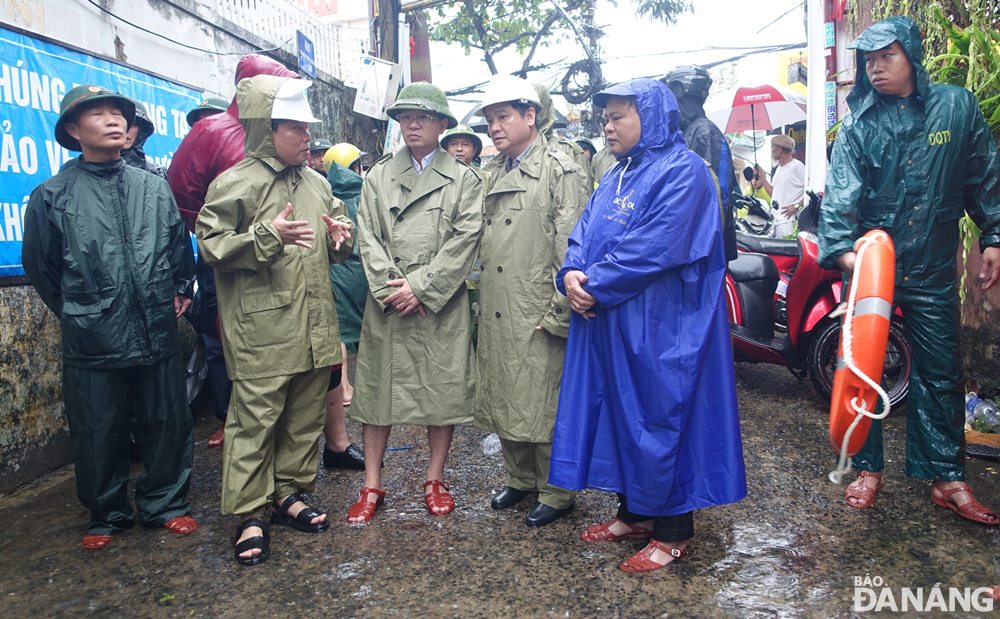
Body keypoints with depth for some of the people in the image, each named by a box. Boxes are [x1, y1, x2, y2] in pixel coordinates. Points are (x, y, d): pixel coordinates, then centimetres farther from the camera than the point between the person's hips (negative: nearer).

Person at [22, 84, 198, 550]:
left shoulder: (155, 188, 8)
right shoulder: (53, 197, -1)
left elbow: (181, 248, 19)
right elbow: (39, 268, 10)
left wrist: (181, 292, 15)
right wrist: (78, 314, 13)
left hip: (159, 337, 2)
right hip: (93, 345, -2)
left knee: (167, 426, 10)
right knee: (99, 437, 9)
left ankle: (165, 505, 29)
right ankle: (107, 515, 30)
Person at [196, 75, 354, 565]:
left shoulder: (317, 184, 14)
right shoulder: (235, 184, -6)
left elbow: (334, 248, 26)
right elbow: (212, 247, -10)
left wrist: (340, 236, 2)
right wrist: (268, 236, -21)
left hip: (313, 325, 7)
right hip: (261, 331, -6)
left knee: (305, 415, 14)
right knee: (255, 419, -1)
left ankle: (290, 494, 30)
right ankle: (249, 515, 12)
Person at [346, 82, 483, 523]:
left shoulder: (464, 180, 5)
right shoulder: (377, 176, 12)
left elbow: (464, 242, -5)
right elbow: (368, 238, 4)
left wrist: (420, 286, -12)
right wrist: (391, 286, -10)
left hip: (442, 306, -1)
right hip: (386, 305, 2)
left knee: (444, 391, 5)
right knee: (377, 388, 4)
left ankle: (434, 480, 21)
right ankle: (372, 486, 15)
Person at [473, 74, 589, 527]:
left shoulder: (561, 172, -7)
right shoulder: (491, 175, 17)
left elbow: (571, 249, -12)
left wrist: (559, 314, -15)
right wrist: (481, 301, 14)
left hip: (537, 316, -7)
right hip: (495, 315, 7)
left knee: (544, 405, 1)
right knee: (502, 400, 15)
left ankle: (556, 493, 20)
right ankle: (520, 479, 34)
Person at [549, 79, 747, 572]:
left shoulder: (682, 171, -10)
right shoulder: (616, 176, 18)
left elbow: (654, 248, -21)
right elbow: (584, 232, 12)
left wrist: (596, 286, -16)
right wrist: (571, 273, -8)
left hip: (659, 328, -8)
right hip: (608, 324, 9)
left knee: (659, 415, -1)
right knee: (618, 411, 13)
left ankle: (673, 531, 15)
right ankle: (634, 512, 29)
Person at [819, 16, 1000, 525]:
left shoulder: (956, 107, 3)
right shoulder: (857, 125, 0)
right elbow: (840, 192, -13)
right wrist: (842, 248, -28)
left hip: (933, 268, 1)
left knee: (941, 372, 7)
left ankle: (947, 477, 20)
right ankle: (868, 468, 19)